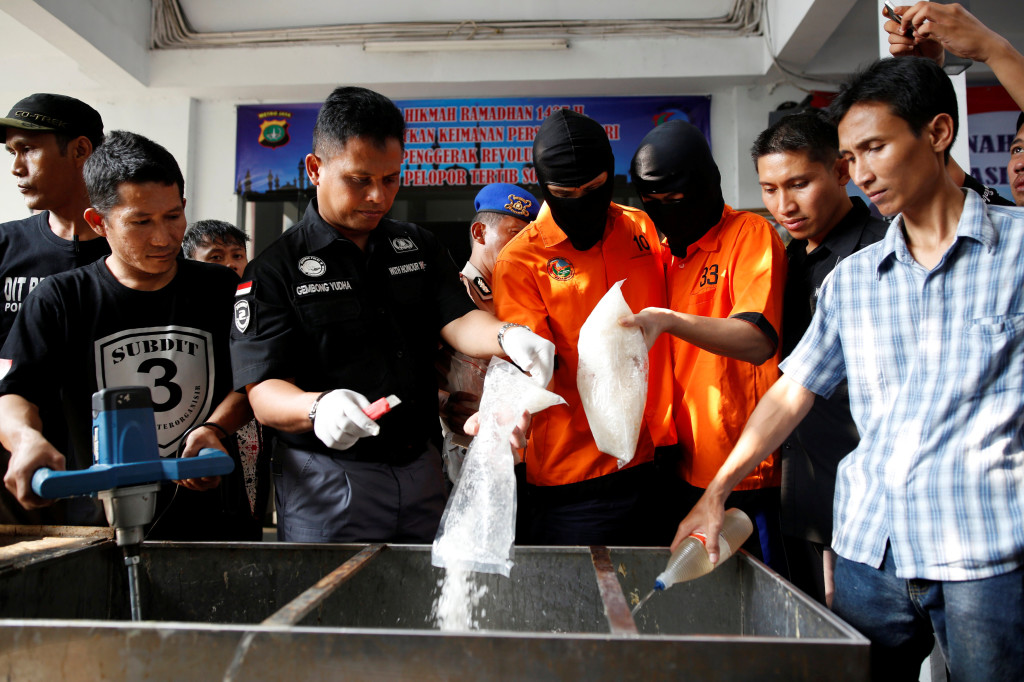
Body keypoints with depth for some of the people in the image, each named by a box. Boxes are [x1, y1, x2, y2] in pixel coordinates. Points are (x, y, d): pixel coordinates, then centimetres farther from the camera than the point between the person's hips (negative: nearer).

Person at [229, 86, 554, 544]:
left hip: (422, 471, 5)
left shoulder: (418, 247, 9)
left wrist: (505, 337, -27)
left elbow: (457, 321, -3)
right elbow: (263, 394, -14)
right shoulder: (275, 270, -7)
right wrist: (317, 407, -36)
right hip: (328, 481, -4)